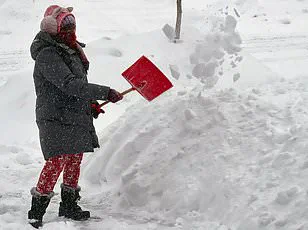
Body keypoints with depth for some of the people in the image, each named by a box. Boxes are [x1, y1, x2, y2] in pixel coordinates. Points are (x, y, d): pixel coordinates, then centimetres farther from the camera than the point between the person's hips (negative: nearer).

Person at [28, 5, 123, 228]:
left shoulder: (70, 51, 13)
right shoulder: (47, 56, -19)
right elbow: (69, 85, -28)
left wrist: (90, 104, 17)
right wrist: (105, 93, -29)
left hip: (76, 117, 10)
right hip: (56, 119, -10)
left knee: (75, 159, 16)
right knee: (57, 161, -15)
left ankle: (69, 206, 31)